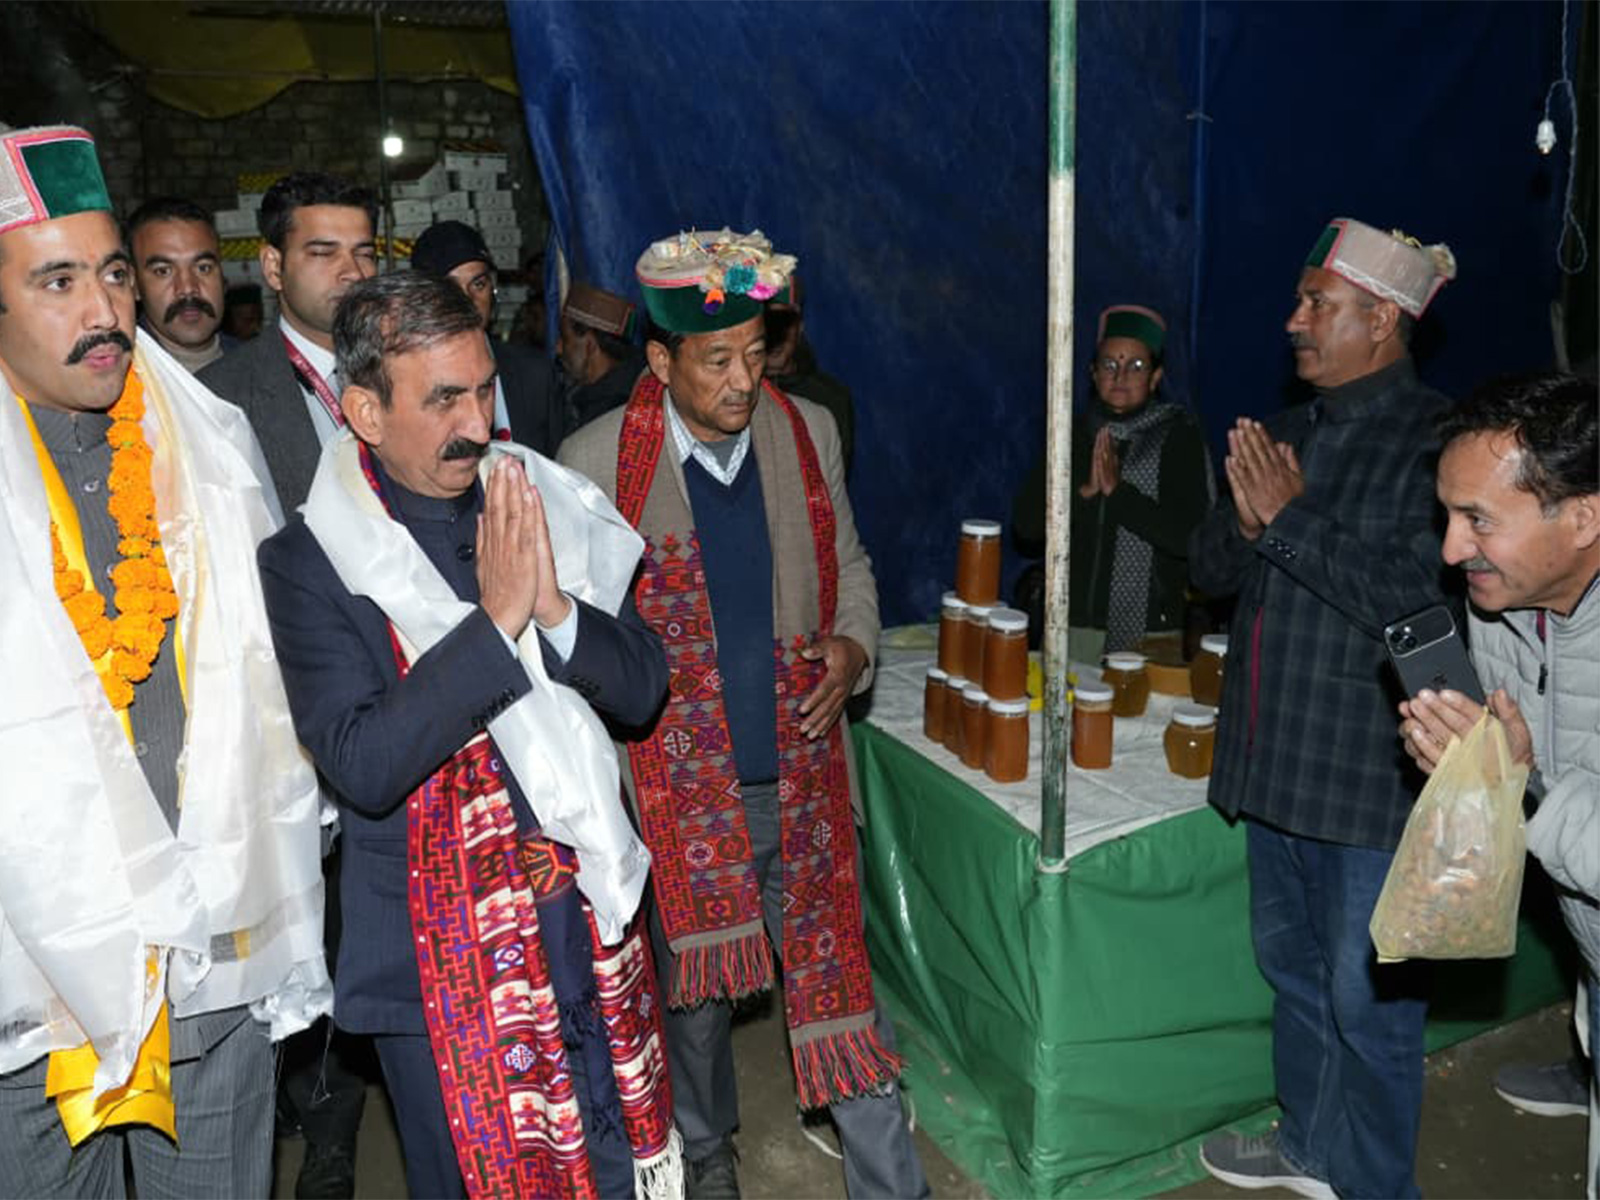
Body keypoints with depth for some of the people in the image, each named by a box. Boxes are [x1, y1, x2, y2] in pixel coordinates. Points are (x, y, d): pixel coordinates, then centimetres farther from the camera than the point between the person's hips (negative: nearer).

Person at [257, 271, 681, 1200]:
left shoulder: (546, 511, 0)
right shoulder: (308, 563, -12)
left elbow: (643, 688, 0)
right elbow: (362, 766, -21)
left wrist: (556, 608, -19)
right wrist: (495, 621, -25)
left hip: (590, 922, 4)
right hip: (443, 952, -4)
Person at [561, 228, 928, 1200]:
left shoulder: (809, 431, 0)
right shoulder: (594, 462, -12)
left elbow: (848, 562, 13)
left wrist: (852, 646, -5)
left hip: (804, 775, 2)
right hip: (680, 783, -1)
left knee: (842, 980, 9)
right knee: (697, 985, 19)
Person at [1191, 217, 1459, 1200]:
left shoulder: (1434, 440, -15)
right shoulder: (1294, 431, 9)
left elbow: (1417, 597, -25)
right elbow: (1212, 569, 10)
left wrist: (1292, 516, -20)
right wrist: (1247, 519, -11)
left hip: (1373, 775, -8)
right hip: (1275, 757, 8)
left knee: (1369, 1001, 5)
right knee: (1292, 964, 22)